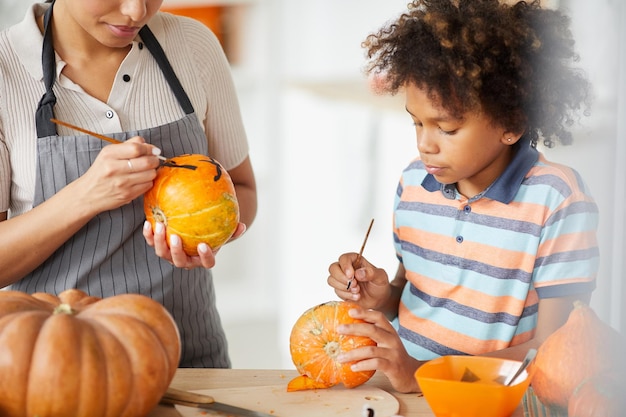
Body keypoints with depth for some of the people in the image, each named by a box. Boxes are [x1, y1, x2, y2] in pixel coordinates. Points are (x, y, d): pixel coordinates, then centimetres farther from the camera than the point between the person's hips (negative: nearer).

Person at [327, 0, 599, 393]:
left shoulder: (555, 199, -12)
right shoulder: (414, 181, 6)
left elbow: (553, 351, -13)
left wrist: (419, 374, -20)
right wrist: (382, 298, -4)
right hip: (399, 380, 5)